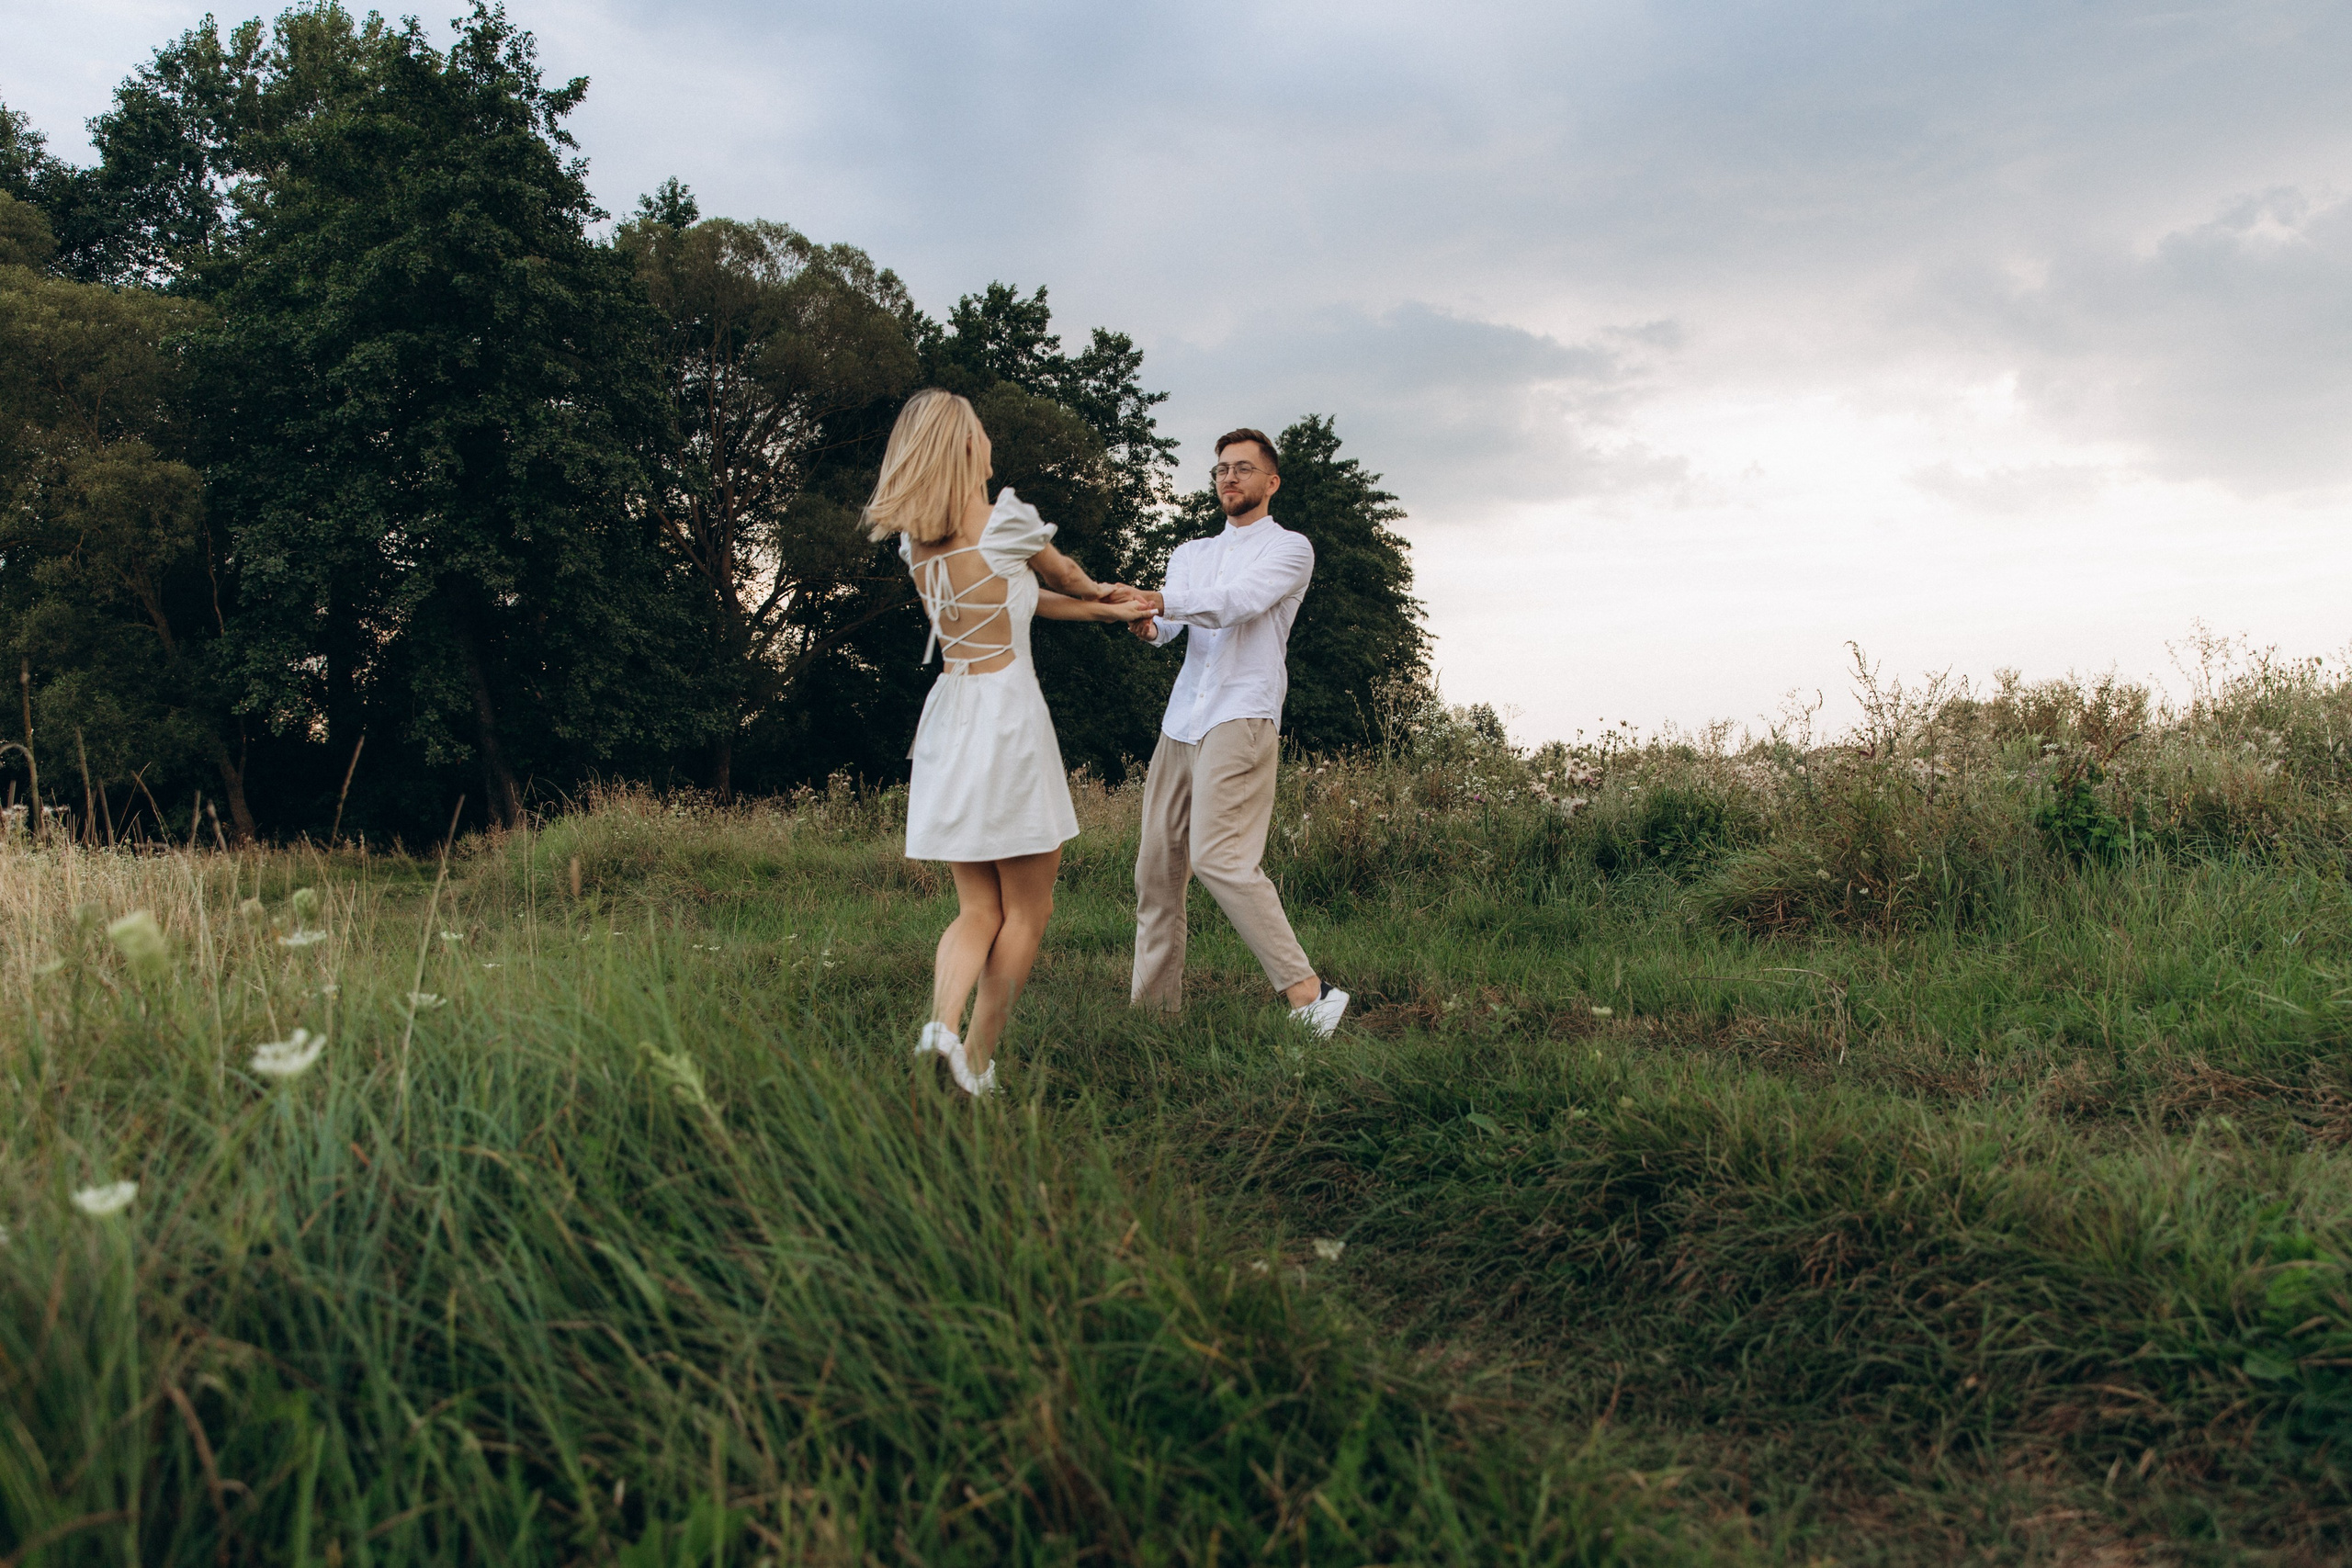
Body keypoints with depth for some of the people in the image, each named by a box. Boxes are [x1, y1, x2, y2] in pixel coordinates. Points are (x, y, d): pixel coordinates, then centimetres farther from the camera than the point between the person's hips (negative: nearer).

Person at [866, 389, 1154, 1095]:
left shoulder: (915, 539, 8)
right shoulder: (1008, 520, -10)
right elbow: (1063, 575, 12)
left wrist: (1107, 611, 23)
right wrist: (1100, 591, 35)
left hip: (948, 713, 6)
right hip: (1007, 713, -6)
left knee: (979, 909, 10)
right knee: (1027, 908, 7)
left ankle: (942, 1022, -13)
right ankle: (978, 1057, 4)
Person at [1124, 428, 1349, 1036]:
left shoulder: (1289, 547, 6)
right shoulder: (1190, 553, 25)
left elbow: (1239, 601, -14)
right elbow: (1169, 617, 6)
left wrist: (1161, 599, -29)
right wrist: (1148, 625, -19)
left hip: (1240, 718, -7)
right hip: (1179, 723, 7)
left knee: (1218, 856, -22)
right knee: (1156, 865, 4)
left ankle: (1307, 993, -21)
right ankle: (1153, 1005, 12)